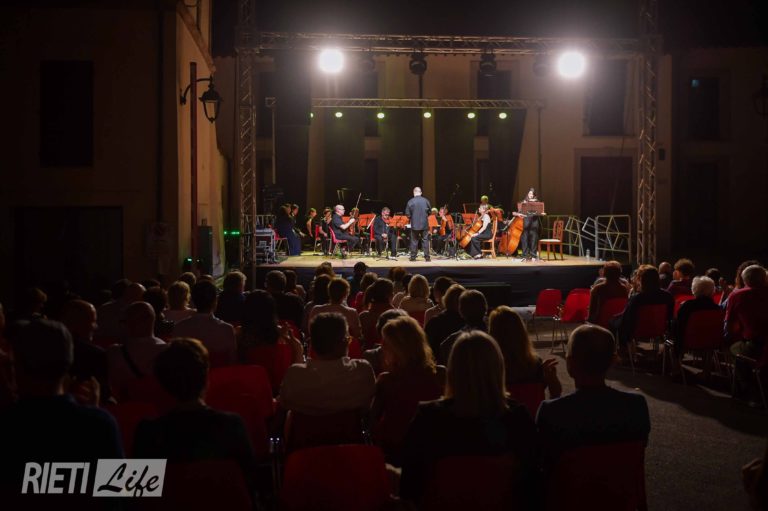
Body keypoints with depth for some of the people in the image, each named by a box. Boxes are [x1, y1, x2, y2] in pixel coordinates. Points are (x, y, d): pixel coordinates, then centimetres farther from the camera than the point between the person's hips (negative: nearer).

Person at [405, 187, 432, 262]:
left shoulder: (410, 202, -8)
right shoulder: (426, 201, -3)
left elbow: (407, 214, -6)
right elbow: (429, 211, 6)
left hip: (414, 224, -1)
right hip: (424, 224, 1)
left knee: (414, 241, 7)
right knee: (425, 241, 5)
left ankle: (413, 257, 9)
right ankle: (427, 257, 3)